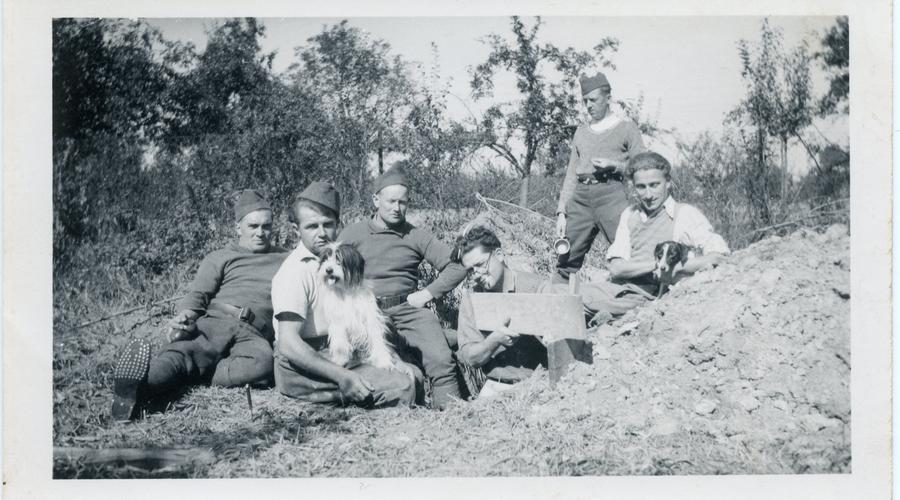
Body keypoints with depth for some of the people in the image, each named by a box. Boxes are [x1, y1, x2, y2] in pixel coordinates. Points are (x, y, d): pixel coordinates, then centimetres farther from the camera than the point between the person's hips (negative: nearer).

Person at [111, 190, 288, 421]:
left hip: (254, 335, 0)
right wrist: (186, 317, -12)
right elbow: (198, 294, 9)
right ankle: (141, 387, -62)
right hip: (215, 322, 0)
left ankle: (186, 379, -49)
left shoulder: (285, 260, 30)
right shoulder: (220, 258, 24)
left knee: (263, 362, -38)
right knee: (184, 351, -34)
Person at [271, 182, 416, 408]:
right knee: (401, 389, -22)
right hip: (302, 368, -9)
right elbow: (288, 344, -25)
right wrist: (343, 377, -30)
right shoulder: (295, 271, -16)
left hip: (333, 358, 9)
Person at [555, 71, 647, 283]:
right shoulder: (581, 132, 22)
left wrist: (614, 166, -11)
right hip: (581, 197, 5)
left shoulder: (626, 127, 9)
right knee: (567, 260, 3)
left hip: (611, 193, -4)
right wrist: (561, 212, 10)